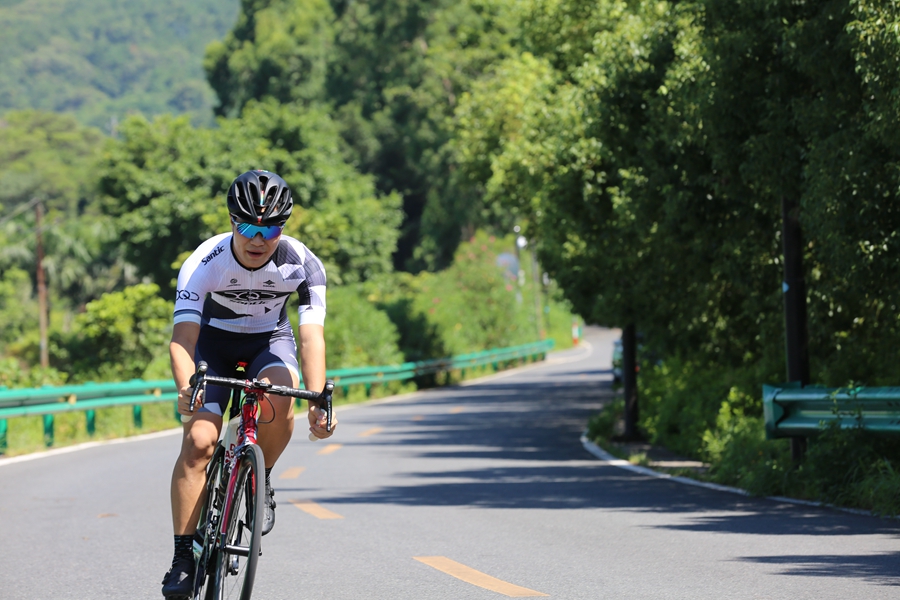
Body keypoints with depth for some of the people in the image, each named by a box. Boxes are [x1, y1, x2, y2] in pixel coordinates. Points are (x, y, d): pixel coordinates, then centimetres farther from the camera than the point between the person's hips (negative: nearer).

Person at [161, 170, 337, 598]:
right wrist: (186, 389, -54)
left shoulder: (303, 265, -25)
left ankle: (260, 482, -7)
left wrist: (319, 401, -45)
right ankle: (183, 558, -10)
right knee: (198, 441, -18)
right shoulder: (205, 263, -28)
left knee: (277, 395, -34)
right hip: (214, 341, -1)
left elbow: (312, 334, -31)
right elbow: (183, 334, -35)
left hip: (270, 341, 1)